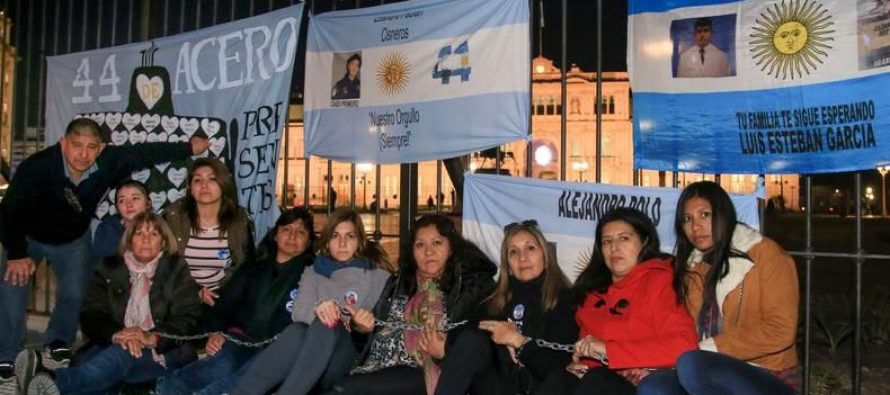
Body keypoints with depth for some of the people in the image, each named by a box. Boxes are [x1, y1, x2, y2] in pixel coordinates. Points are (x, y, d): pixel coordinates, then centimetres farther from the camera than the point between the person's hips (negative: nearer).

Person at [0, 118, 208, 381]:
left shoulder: (109, 162, -31)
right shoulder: (37, 167, -38)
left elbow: (146, 153, -17)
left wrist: (189, 148, -14)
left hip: (73, 239, 2)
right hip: (28, 237, -2)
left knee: (75, 293, -1)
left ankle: (57, 343, 24)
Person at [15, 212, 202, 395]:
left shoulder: (177, 271, 10)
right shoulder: (110, 269, 17)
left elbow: (186, 319, -2)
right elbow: (91, 315, 4)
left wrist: (152, 338, -22)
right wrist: (116, 335, -20)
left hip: (162, 354, -3)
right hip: (112, 347, 3)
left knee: (123, 354, -36)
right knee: (93, 356, -33)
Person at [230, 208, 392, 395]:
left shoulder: (378, 276, 14)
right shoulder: (313, 274, 19)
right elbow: (298, 312, 0)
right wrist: (318, 308, -23)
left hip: (354, 360, -1)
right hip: (310, 355, 2)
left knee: (327, 326, -33)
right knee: (297, 331, -33)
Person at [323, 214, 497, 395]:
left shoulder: (473, 287, 2)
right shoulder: (398, 282, 21)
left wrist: (443, 353, -21)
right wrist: (363, 327, 2)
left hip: (422, 374, -5)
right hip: (375, 368, 6)